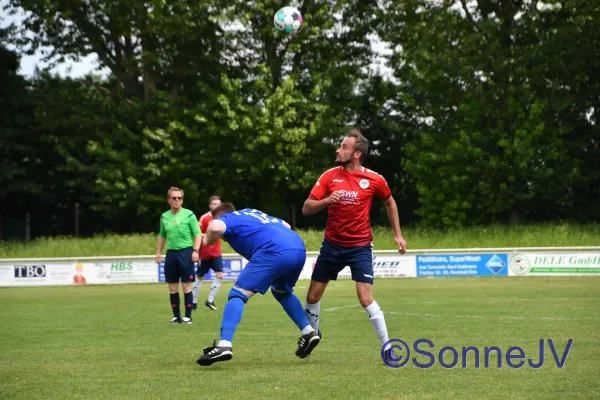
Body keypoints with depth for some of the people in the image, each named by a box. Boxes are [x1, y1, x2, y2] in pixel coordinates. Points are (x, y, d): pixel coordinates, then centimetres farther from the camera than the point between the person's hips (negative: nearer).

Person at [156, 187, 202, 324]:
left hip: (186, 252, -5)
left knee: (186, 286, -3)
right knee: (172, 287, 6)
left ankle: (188, 316, 3)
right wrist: (158, 252, 15)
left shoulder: (189, 215, -5)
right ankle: (176, 316, 14)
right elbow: (162, 235, 21)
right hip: (171, 253, 5)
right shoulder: (164, 217, 9)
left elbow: (197, 234, -5)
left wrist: (195, 250, -15)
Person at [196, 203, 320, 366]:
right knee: (282, 291, 35)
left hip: (274, 253, -7)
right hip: (299, 249, 7)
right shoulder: (252, 212, 36)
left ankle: (224, 345, -18)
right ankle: (308, 333, 26)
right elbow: (286, 225, 40)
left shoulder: (228, 218, 15)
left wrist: (207, 240, 11)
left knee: (238, 294, -3)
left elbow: (215, 227, -9)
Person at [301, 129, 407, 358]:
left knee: (366, 298, -15)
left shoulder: (373, 180, -9)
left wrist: (397, 234, 10)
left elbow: (389, 202, 12)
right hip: (332, 245, 3)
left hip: (360, 247, -3)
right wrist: (327, 201, -26)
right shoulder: (330, 176, -5)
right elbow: (306, 208, -7)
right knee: (313, 296, 8)